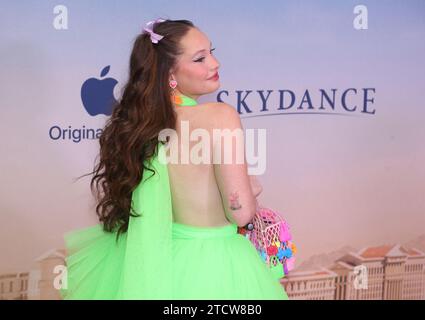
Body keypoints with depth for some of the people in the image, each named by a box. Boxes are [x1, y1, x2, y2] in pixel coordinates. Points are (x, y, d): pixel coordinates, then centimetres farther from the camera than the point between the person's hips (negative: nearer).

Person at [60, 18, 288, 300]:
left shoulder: (138, 120, -5)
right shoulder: (220, 116, -23)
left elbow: (107, 193, 6)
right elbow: (241, 213, -22)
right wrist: (251, 187, 0)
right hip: (212, 265, -6)